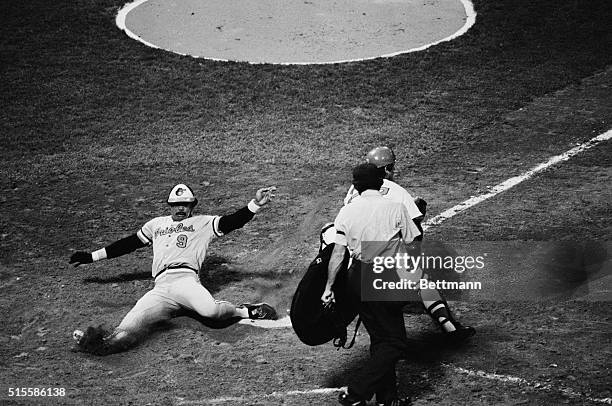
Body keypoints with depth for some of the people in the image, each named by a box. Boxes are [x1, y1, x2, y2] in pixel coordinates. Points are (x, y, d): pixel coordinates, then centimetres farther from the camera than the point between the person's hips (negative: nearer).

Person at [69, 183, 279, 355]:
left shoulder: (203, 223, 22)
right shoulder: (157, 224, 34)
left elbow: (231, 222, 8)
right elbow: (128, 244, 37)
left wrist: (255, 205, -7)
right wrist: (92, 256, 34)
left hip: (187, 280, -2)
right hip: (161, 289, 2)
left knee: (210, 310, -34)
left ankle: (242, 311, -12)